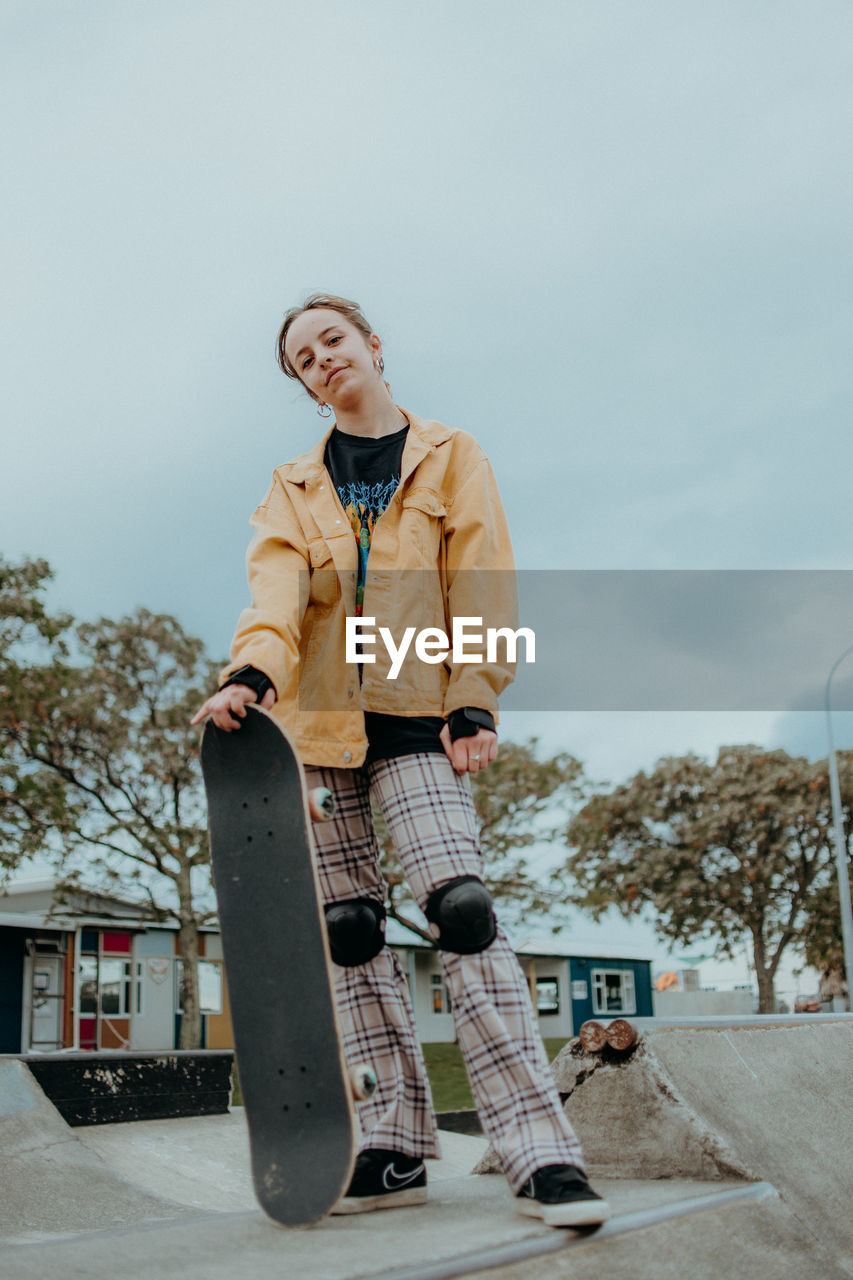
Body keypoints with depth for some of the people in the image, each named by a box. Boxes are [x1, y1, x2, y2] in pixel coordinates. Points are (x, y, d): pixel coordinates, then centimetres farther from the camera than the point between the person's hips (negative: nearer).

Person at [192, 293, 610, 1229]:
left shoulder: (450, 459, 10)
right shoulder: (293, 488, 14)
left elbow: (479, 585, 2)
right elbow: (276, 590, -4)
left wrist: (474, 703, -10)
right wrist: (250, 670, -24)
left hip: (413, 720, -3)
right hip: (312, 725, 3)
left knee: (459, 907, -18)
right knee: (350, 932, 2)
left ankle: (542, 1156, -17)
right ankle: (398, 1148, 9)